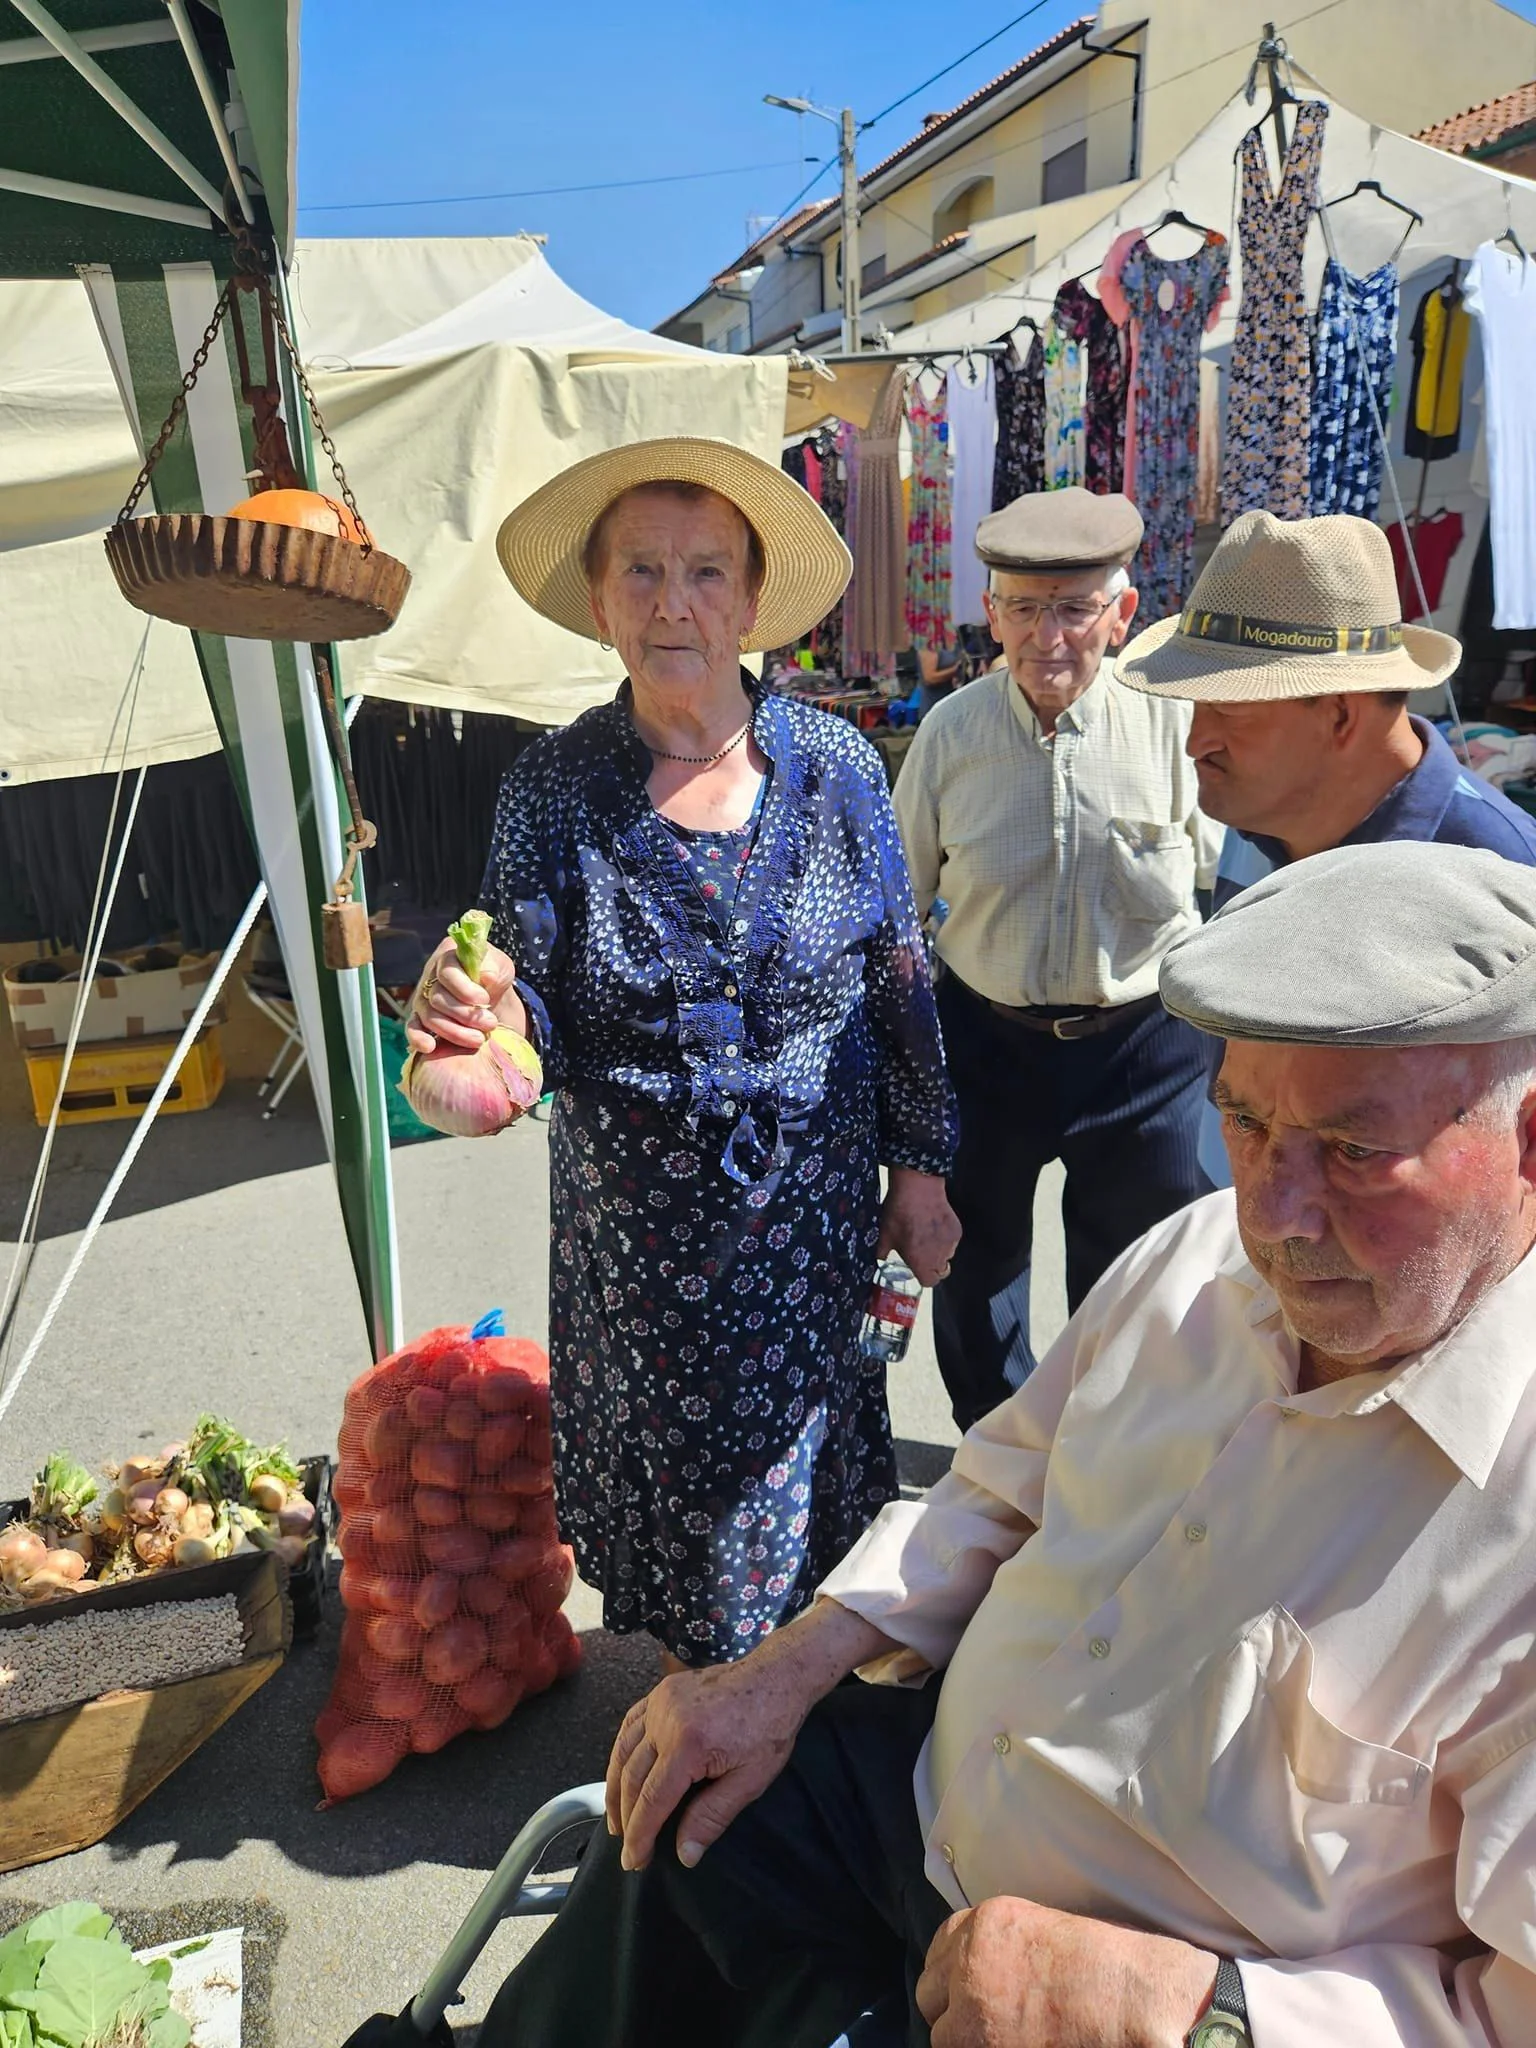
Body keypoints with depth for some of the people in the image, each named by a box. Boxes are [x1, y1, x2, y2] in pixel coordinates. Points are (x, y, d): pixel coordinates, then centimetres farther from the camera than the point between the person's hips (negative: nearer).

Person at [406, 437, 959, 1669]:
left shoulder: (835, 768, -9)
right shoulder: (556, 788, -10)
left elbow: (901, 989, -1)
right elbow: (533, 1032, -9)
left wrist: (920, 1172, 3)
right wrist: (472, 1010, -32)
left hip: (815, 1212, 0)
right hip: (636, 1231, 0)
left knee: (807, 1464, 18)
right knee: (672, 1473, 17)